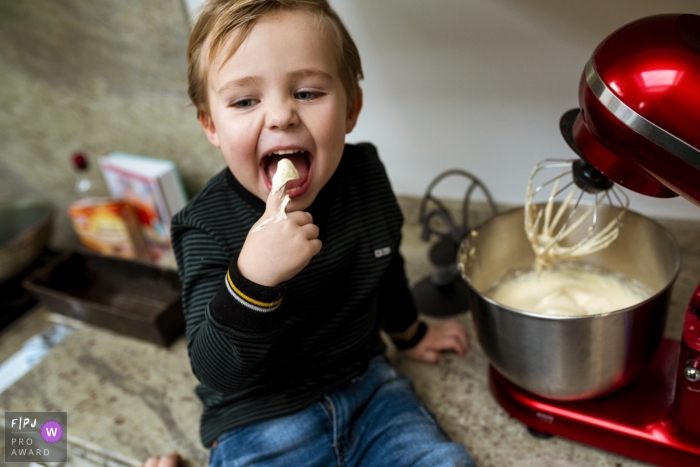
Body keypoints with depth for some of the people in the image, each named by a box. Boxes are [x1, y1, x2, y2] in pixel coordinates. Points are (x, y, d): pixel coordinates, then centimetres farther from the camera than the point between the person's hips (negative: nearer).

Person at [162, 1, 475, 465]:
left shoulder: (365, 172, -8)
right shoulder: (209, 226, -22)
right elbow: (216, 373, -25)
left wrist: (410, 332, 28)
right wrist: (251, 279, -42)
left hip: (366, 384, 4)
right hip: (263, 427, -3)